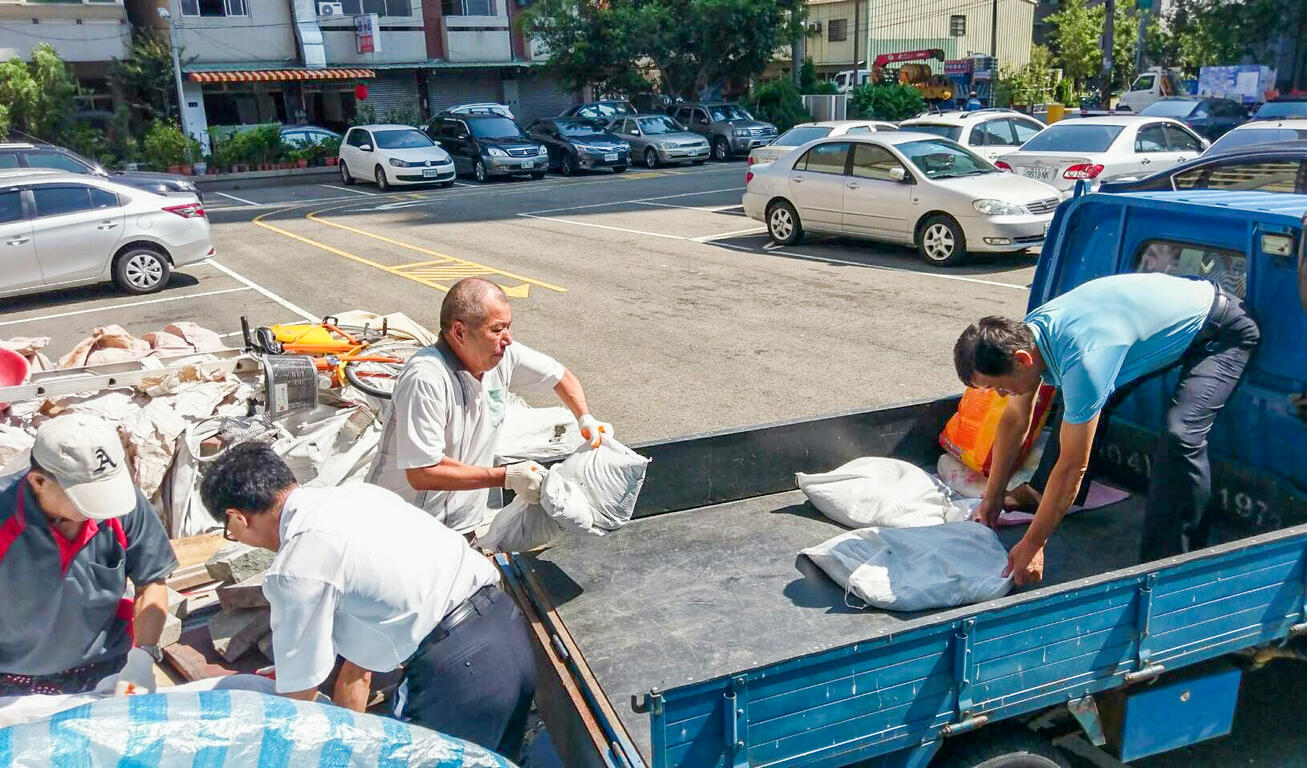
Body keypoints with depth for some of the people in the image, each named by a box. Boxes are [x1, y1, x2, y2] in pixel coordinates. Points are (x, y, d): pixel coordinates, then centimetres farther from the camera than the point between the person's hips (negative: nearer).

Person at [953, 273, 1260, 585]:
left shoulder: (1080, 361, -40)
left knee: (1179, 437, -27)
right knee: (1077, 404, 11)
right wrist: (991, 498, 5)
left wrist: (1032, 545, -24)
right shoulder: (1026, 333, -14)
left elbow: (1072, 467, -32)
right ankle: (1044, 495, 28)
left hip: (1221, 329, -9)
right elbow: (1014, 421, 0)